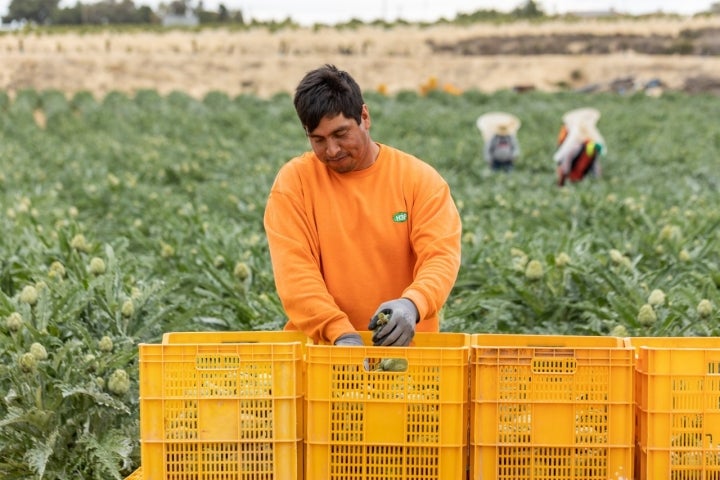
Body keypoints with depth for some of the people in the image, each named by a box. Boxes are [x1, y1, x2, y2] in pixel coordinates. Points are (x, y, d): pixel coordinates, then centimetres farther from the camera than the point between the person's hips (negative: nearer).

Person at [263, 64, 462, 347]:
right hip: (318, 344, -1)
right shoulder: (293, 181, 1)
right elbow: (294, 271, -7)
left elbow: (441, 255, -6)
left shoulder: (419, 178, 3)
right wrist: (340, 332, -20)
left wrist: (412, 304, -26)